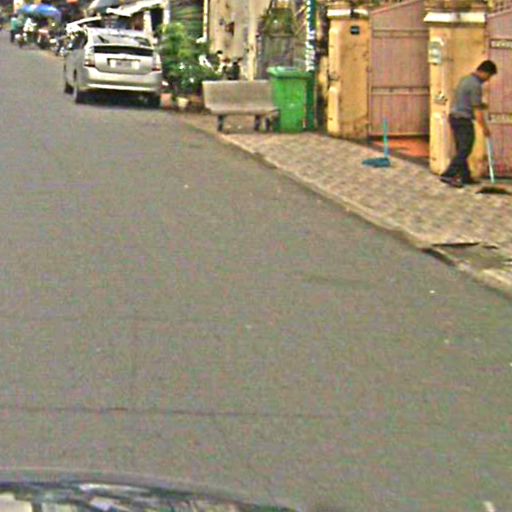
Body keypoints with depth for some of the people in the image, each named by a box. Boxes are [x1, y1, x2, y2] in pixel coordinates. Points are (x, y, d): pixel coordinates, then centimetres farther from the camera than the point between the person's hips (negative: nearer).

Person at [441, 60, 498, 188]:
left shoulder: (465, 79, 13)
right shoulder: (475, 85, -17)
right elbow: (477, 110, -16)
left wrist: (481, 105, 16)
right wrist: (485, 128, -8)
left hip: (454, 116, 10)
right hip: (464, 120, -10)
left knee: (461, 150, 13)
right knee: (464, 150, -8)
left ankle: (465, 176, 17)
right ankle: (448, 175, -14)